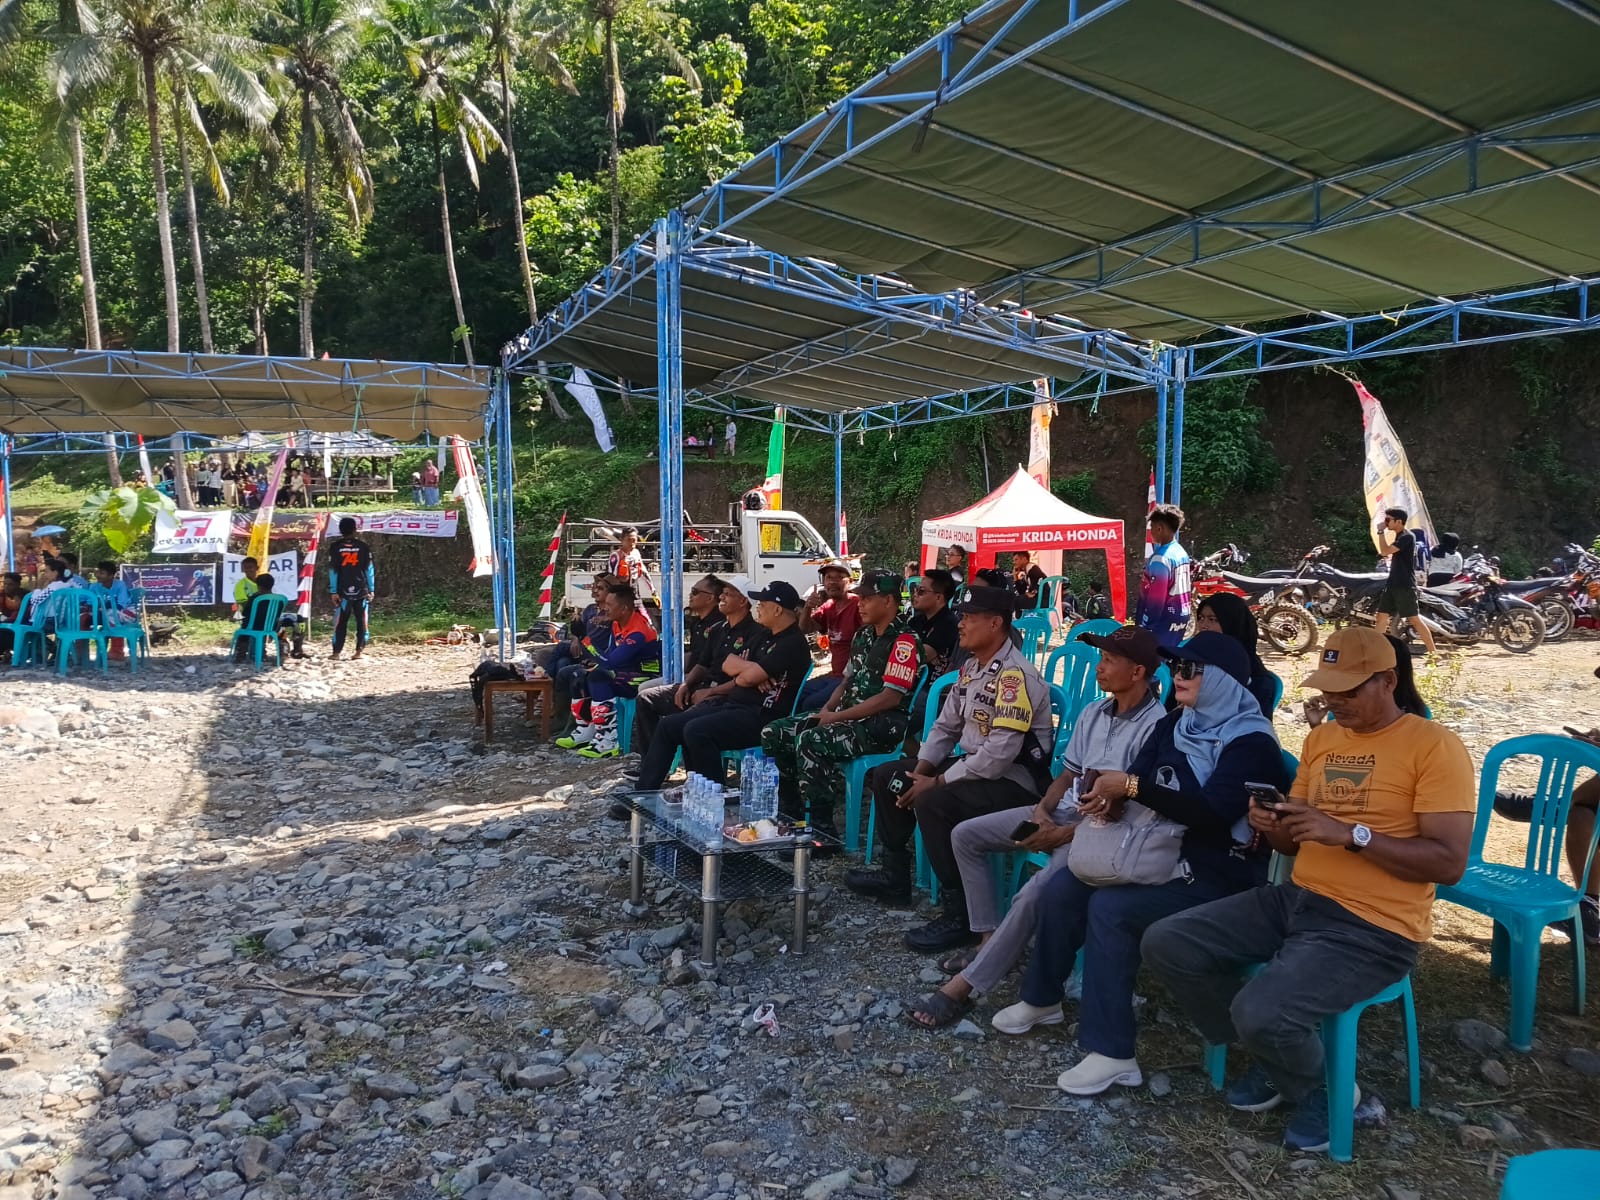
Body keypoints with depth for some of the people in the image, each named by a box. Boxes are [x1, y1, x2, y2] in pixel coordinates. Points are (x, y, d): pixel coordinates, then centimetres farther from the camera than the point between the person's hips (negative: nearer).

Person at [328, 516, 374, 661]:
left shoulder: (336, 547, 1)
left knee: (340, 622, 5)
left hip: (343, 591, 0)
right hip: (361, 591, 0)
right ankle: (359, 650, 2)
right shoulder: (363, 546, 2)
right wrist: (371, 589, 7)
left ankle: (337, 652, 4)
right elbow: (369, 569, 2)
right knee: (361, 621, 6)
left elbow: (332, 570, 0)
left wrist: (334, 591, 2)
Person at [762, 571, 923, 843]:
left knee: (809, 742, -31)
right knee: (774, 734, 2)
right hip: (849, 716, 10)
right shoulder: (863, 636, 15)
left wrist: (836, 717, -18)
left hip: (883, 725, -9)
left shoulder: (904, 641, -13)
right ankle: (790, 814, 13)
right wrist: (826, 709, 2)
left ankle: (822, 830, -20)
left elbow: (890, 698, -20)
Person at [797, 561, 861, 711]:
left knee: (810, 704, -22)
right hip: (834, 675, 9)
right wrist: (807, 608, -12)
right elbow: (804, 629, 7)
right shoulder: (828, 607, 11)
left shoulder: (858, 605, -15)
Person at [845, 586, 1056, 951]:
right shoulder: (971, 667, 7)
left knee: (933, 802, -32)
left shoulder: (1015, 675, -23)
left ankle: (962, 913, -18)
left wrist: (937, 782, -21)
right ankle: (895, 876, 22)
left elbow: (1000, 753, -28)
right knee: (887, 777, 9)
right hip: (975, 766, 10)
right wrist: (921, 771, -2)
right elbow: (946, 726, 13)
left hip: (1015, 781, -10)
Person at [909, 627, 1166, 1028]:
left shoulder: (1155, 727, -17)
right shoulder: (1093, 713, 9)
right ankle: (991, 939, 4)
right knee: (965, 835, 2)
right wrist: (1043, 810, -4)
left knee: (1032, 895, -32)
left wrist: (1063, 834, -19)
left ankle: (964, 987, -21)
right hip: (1060, 812, 9)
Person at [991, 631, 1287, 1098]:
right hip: (1162, 854, 8)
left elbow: (1212, 815, -28)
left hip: (1219, 876, -8)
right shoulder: (1173, 726, 8)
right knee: (1062, 888, -5)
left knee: (1110, 907, -27)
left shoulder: (1251, 743, -16)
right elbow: (1136, 778, 5)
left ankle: (1111, 1053, -19)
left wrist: (1130, 787, -31)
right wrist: (1112, 797, -20)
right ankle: (1040, 999, 15)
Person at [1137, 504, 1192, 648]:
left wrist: (1143, 626, -13)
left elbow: (1155, 598, -19)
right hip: (1181, 617, 9)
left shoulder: (1160, 558, -19)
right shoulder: (1182, 553, 8)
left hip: (1164, 621, -9)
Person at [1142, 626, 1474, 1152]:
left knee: (1259, 1012, -29)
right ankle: (1273, 1057, 15)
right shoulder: (1321, 737, 12)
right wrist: (1271, 825, -7)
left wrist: (1351, 834, -24)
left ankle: (1316, 1088, 8)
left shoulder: (1434, 746, -10)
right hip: (1297, 899, 8)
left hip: (1373, 928, -7)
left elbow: (1450, 861, -16)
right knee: (1165, 944, -5)